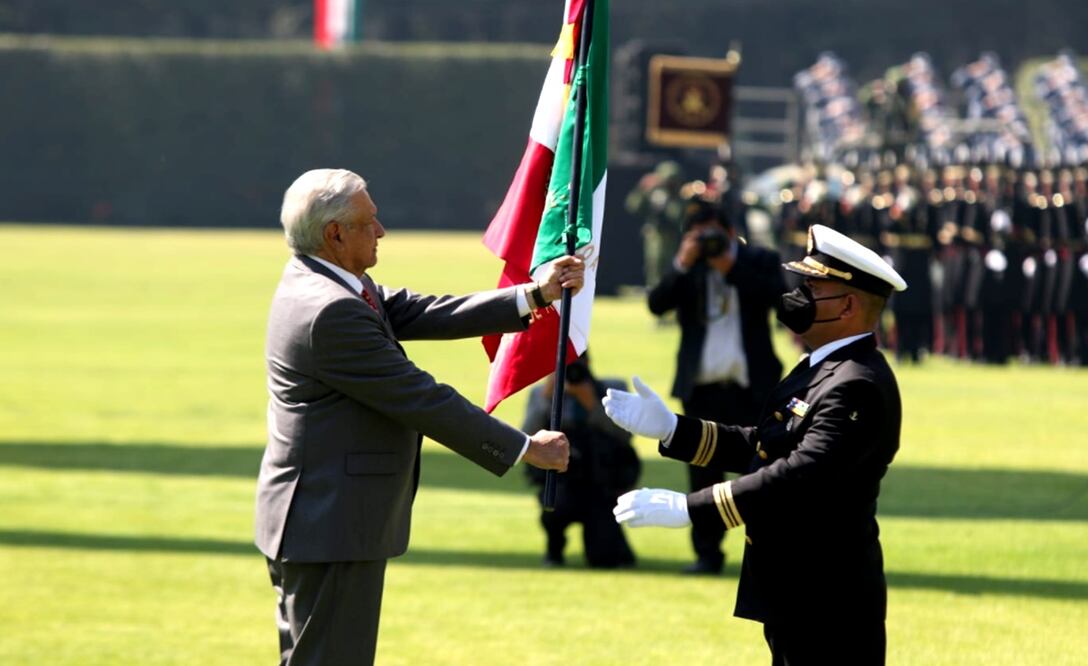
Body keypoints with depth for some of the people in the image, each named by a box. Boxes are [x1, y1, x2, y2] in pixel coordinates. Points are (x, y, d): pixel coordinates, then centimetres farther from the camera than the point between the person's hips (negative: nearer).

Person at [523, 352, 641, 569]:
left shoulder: (612, 389, 3)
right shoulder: (541, 394, 6)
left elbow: (624, 435, -12)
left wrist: (593, 405, -23)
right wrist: (546, 398, -17)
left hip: (602, 488, 0)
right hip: (561, 484, 1)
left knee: (603, 559, -19)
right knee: (556, 505, -37)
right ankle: (554, 549, -2)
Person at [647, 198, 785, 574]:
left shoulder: (759, 261, 6)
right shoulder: (686, 270, 11)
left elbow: (776, 294, -14)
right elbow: (657, 304, -4)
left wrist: (731, 267, -17)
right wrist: (683, 265, -15)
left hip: (750, 387, -2)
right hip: (702, 388, 2)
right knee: (703, 476, 4)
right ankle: (707, 553, 10)